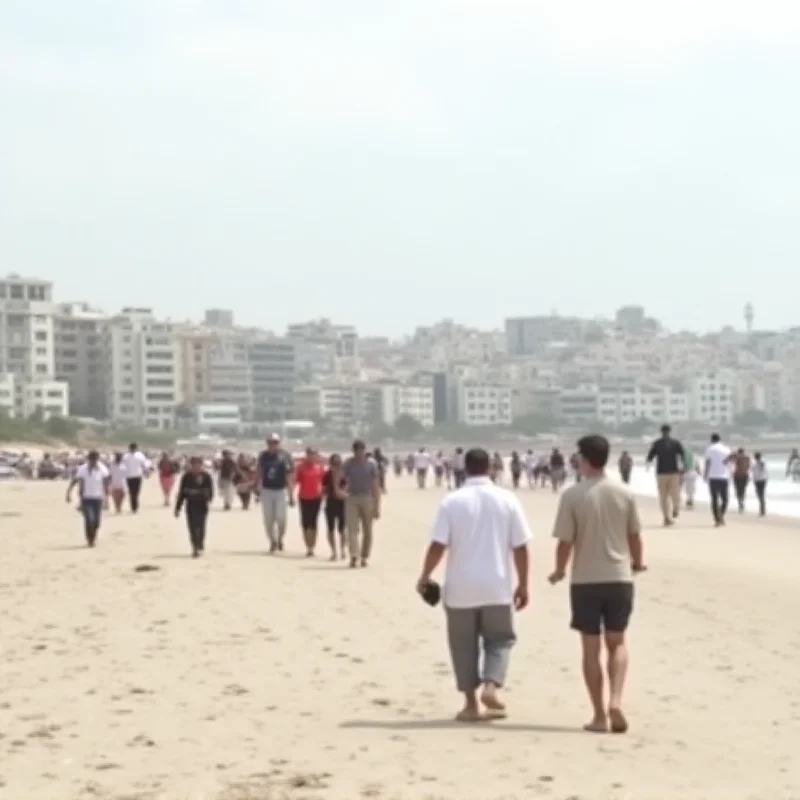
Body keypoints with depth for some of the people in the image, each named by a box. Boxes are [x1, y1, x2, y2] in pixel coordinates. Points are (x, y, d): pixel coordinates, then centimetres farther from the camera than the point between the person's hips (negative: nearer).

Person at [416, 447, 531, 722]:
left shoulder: (452, 501, -6)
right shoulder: (507, 499, -2)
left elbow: (438, 546, -10)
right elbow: (520, 547, -2)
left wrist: (425, 577, 5)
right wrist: (523, 584, 7)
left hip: (461, 586, 0)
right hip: (497, 586, 1)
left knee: (464, 644, 10)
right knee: (500, 639, 15)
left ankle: (471, 703, 11)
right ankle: (491, 686, -6)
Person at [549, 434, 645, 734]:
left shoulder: (572, 495, -10)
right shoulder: (624, 493, -1)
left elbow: (565, 541, -10)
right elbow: (635, 535, 8)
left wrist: (559, 570, 9)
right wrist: (637, 563, 28)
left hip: (585, 581, -2)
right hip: (619, 578, 2)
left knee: (591, 648, 7)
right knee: (617, 643, 15)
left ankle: (599, 716, 9)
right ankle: (615, 701, -5)